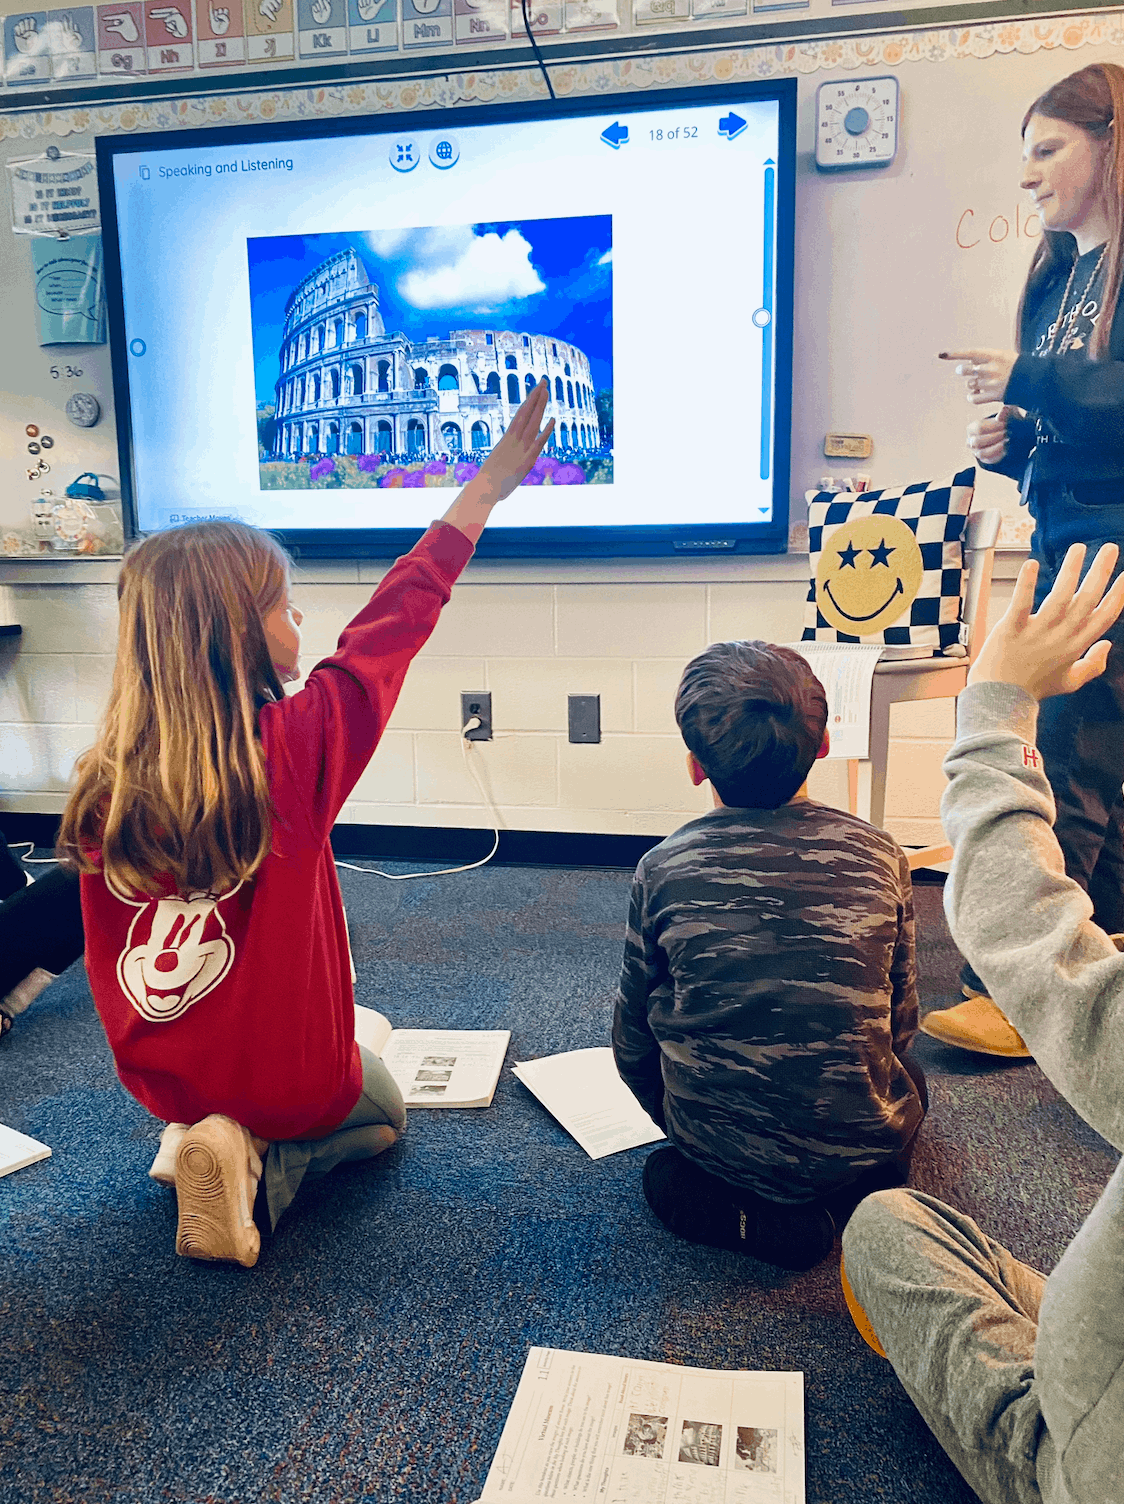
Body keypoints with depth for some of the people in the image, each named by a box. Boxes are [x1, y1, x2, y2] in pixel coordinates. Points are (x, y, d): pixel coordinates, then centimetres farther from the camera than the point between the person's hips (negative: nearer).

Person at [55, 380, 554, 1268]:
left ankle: (224, 1146, 9)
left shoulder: (103, 784, -12)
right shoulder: (297, 747, -27)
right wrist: (487, 487, -4)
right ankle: (265, 1168, 2)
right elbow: (393, 623, -15)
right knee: (382, 1113, 29)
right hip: (292, 1080, -5)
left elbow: (109, 959, 0)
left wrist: (156, 1065, 18)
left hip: (158, 1078, 5)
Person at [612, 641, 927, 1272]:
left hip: (716, 1145, -1)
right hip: (861, 1148, 2)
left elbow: (634, 1043, 0)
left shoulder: (663, 869, -12)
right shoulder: (879, 854, -9)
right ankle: (841, 1203, 9)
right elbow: (901, 1023, 4)